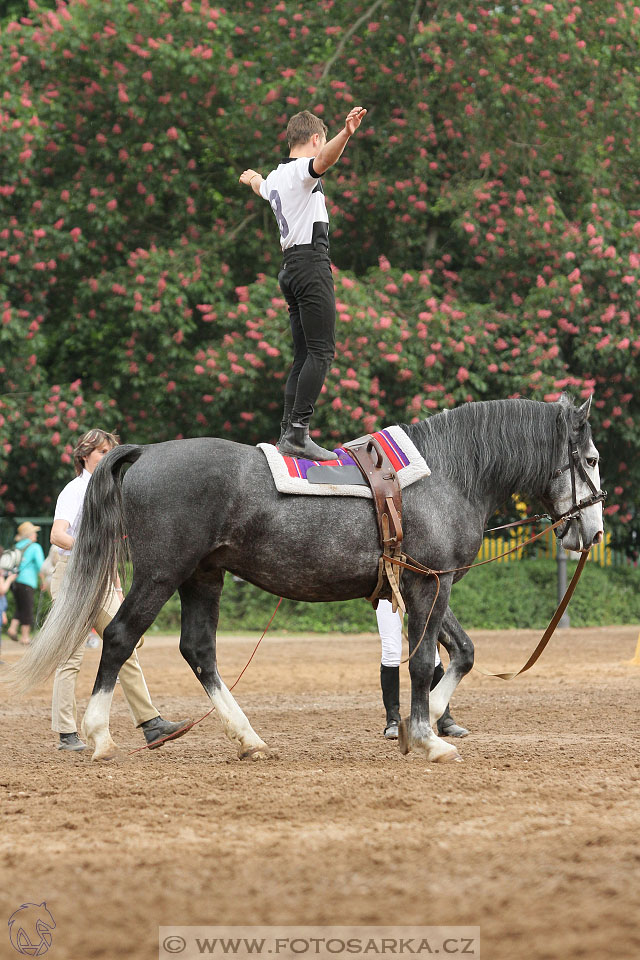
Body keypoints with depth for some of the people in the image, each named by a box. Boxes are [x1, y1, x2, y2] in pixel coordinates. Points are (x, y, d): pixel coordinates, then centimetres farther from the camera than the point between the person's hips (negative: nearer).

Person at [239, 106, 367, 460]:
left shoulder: (275, 177, 20)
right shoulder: (301, 169, -6)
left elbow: (262, 187, 45)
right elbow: (324, 159, -31)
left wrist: (252, 178, 70)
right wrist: (345, 134, -51)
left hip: (291, 267, 9)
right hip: (311, 262, -9)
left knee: (304, 355, 9)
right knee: (321, 351, -13)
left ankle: (289, 434, 5)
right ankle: (298, 432, -22)